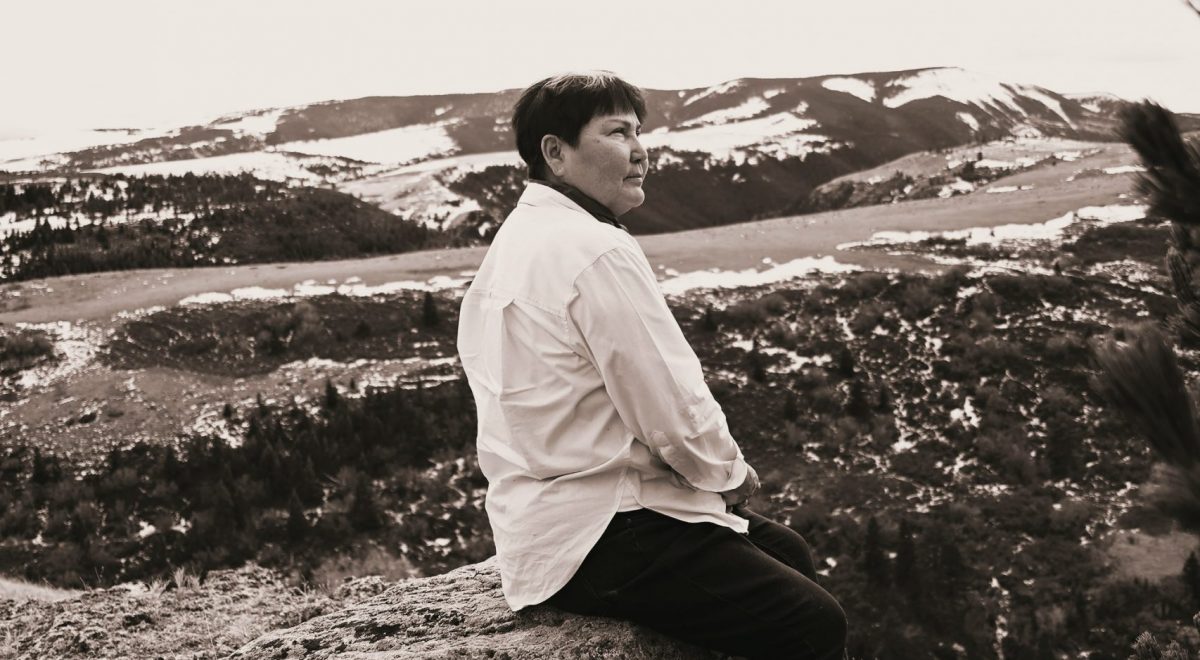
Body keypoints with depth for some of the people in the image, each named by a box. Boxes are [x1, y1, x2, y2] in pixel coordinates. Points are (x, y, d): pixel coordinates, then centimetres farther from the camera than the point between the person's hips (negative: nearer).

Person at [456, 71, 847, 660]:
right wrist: (731, 473, 0)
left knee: (786, 552, 20)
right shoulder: (597, 252, -20)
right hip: (596, 543, -11)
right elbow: (676, 416, -20)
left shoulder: (515, 241, 13)